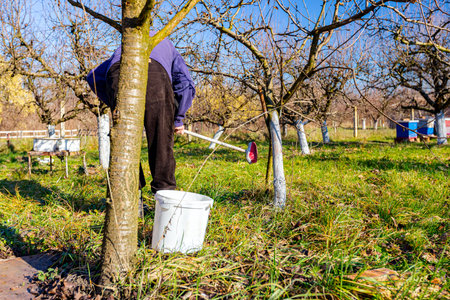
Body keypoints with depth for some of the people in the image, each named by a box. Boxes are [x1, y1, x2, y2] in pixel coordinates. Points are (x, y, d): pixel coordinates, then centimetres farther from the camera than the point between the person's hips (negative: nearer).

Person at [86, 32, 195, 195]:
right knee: (161, 140, 6)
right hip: (154, 75, -2)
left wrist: (113, 105, 40)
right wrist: (178, 119, 31)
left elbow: (94, 76, 37)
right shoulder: (168, 47, 41)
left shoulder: (122, 49, 46)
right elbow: (186, 85, 25)